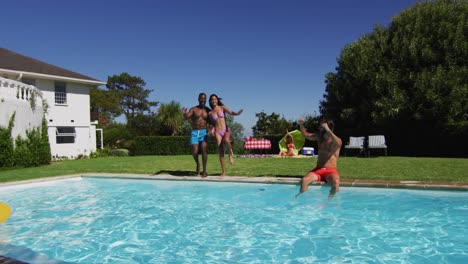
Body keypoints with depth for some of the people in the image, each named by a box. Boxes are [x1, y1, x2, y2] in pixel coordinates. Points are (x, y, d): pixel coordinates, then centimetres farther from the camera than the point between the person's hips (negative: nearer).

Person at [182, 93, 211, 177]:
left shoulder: (208, 110, 7)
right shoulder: (193, 109, 4)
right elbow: (187, 117, -12)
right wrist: (184, 113, -35)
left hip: (204, 132, 0)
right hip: (194, 132, 0)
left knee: (203, 150, -13)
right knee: (194, 152, -10)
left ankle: (204, 171, -5)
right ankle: (197, 164, 23)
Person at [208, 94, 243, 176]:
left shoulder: (222, 108, 6)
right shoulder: (210, 113, 11)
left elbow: (231, 112, -9)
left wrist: (237, 113, -30)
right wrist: (212, 130, -2)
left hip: (225, 130, -2)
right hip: (217, 132, 2)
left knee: (226, 141, -36)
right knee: (220, 151, -4)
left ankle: (230, 154, -6)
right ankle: (223, 171, 2)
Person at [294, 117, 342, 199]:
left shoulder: (338, 140, -5)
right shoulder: (319, 137, 10)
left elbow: (337, 143, -30)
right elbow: (306, 135, 21)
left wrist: (327, 129, -34)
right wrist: (301, 124, 3)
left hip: (331, 171, -3)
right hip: (318, 170, 3)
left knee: (335, 183, -37)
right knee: (304, 180, -28)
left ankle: (330, 199, -12)